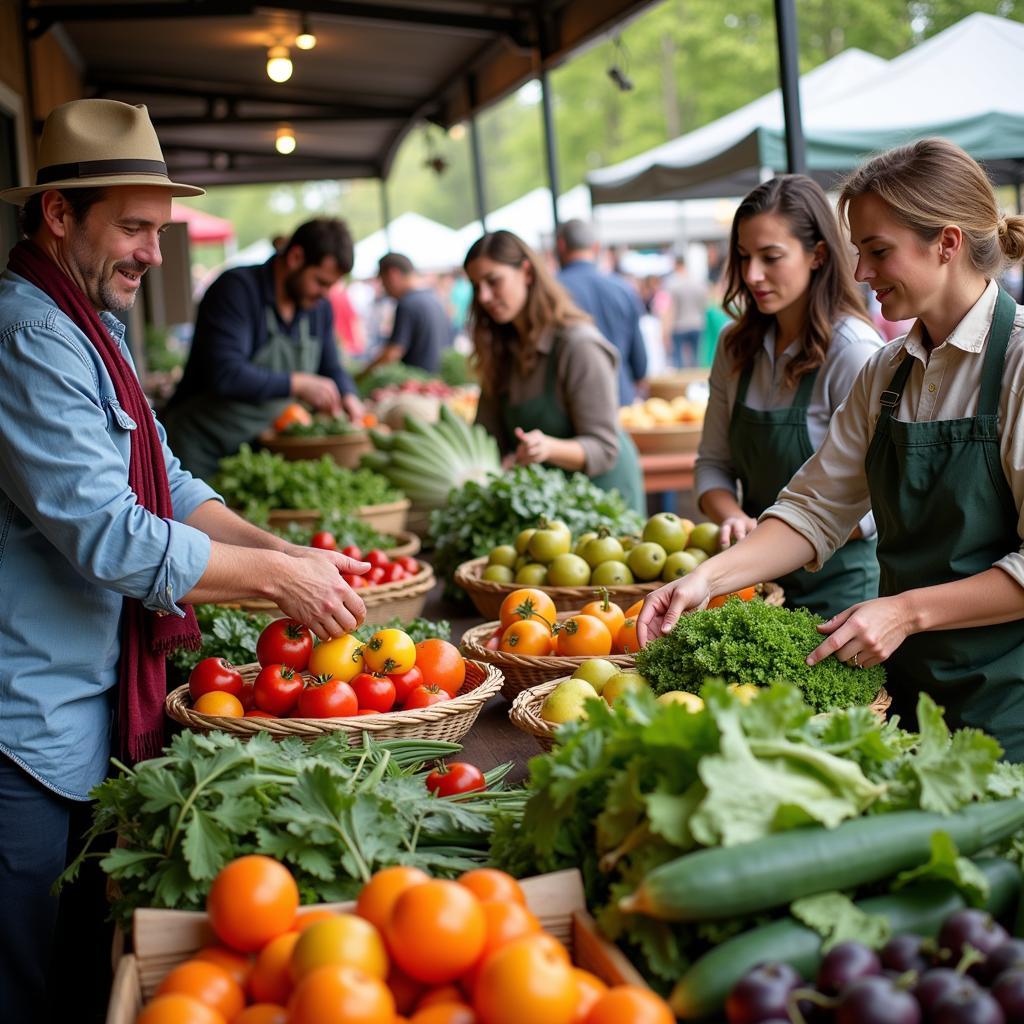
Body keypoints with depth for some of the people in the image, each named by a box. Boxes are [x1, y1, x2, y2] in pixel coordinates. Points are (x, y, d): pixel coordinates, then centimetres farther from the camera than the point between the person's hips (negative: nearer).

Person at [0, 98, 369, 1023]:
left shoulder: (92, 328, 15)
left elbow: (163, 485, 15)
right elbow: (107, 534, -25)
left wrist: (281, 551, 1)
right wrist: (276, 575, -16)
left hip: (92, 702, 10)